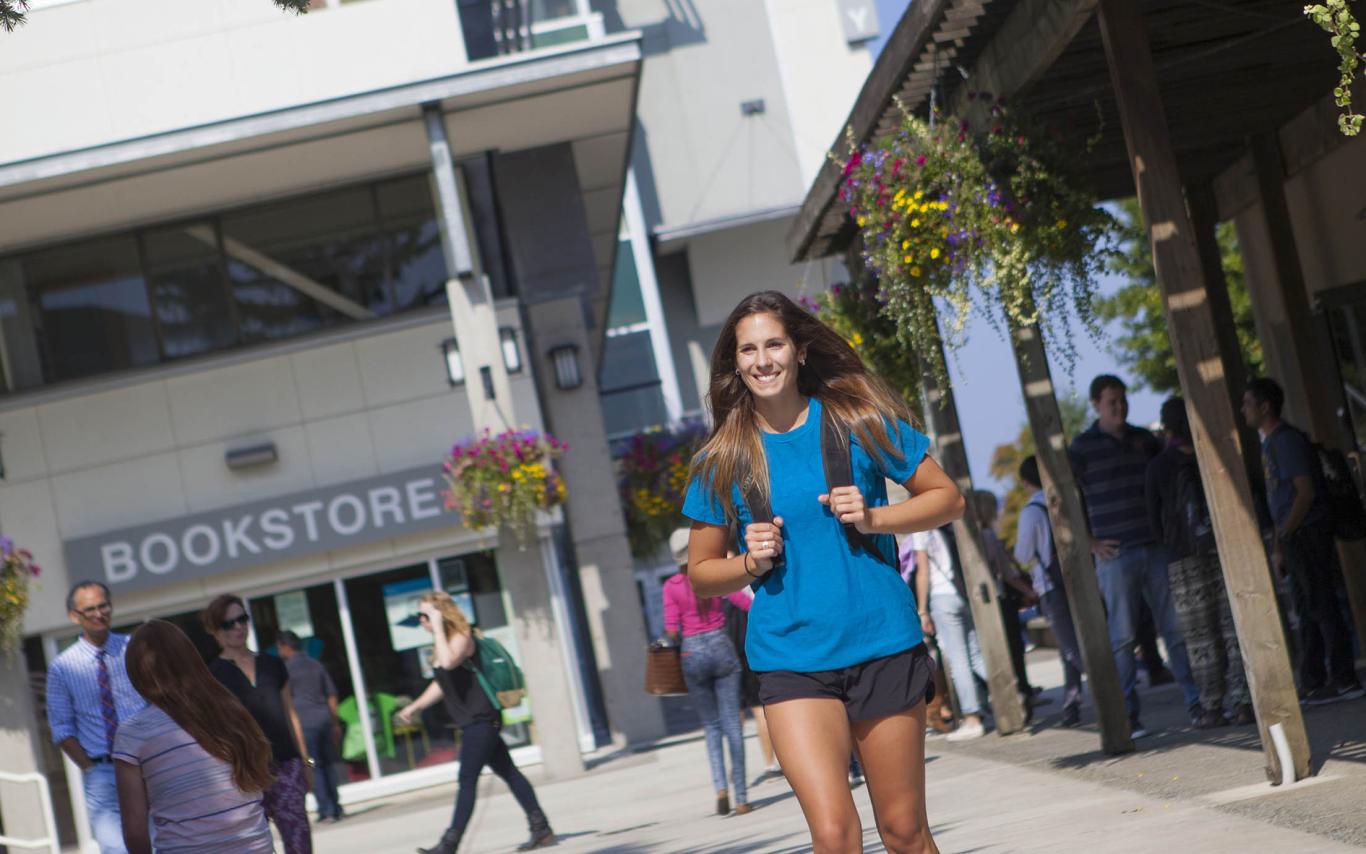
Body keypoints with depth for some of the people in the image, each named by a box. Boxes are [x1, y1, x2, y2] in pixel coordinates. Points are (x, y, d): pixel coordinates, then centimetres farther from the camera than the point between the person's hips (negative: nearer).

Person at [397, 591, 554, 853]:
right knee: (508, 773, 10)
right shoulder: (444, 642, 15)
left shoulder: (462, 637, -14)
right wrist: (416, 706, 24)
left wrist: (438, 627, -27)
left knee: (467, 780, -9)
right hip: (475, 723, 10)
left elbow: (448, 662, -36)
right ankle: (541, 829, 14)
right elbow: (443, 682, 27)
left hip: (480, 720, -10)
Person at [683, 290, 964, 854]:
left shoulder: (858, 420, 1)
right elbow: (701, 574, 12)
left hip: (882, 646, 0)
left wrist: (873, 518, -11)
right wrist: (751, 561, -9)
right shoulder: (722, 462, 4)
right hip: (791, 660, 0)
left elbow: (947, 499, 6)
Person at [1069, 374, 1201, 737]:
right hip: (1116, 555, -4)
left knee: (1177, 628, 5)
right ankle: (1127, 714, 4)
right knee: (1122, 637, -1)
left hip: (1156, 549, 4)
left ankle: (1196, 702, 11)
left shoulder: (1143, 439, 11)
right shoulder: (1083, 447, -2)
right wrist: (1090, 544, -7)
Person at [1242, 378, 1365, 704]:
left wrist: (1284, 536, -19)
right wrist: (1278, 546, 18)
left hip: (1308, 533, -10)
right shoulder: (1270, 442, 17)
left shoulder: (1287, 440, -13)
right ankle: (1312, 683, 15)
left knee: (1323, 607, -7)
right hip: (1294, 538, 10)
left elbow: (1306, 492, -19)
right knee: (1308, 611, 11)